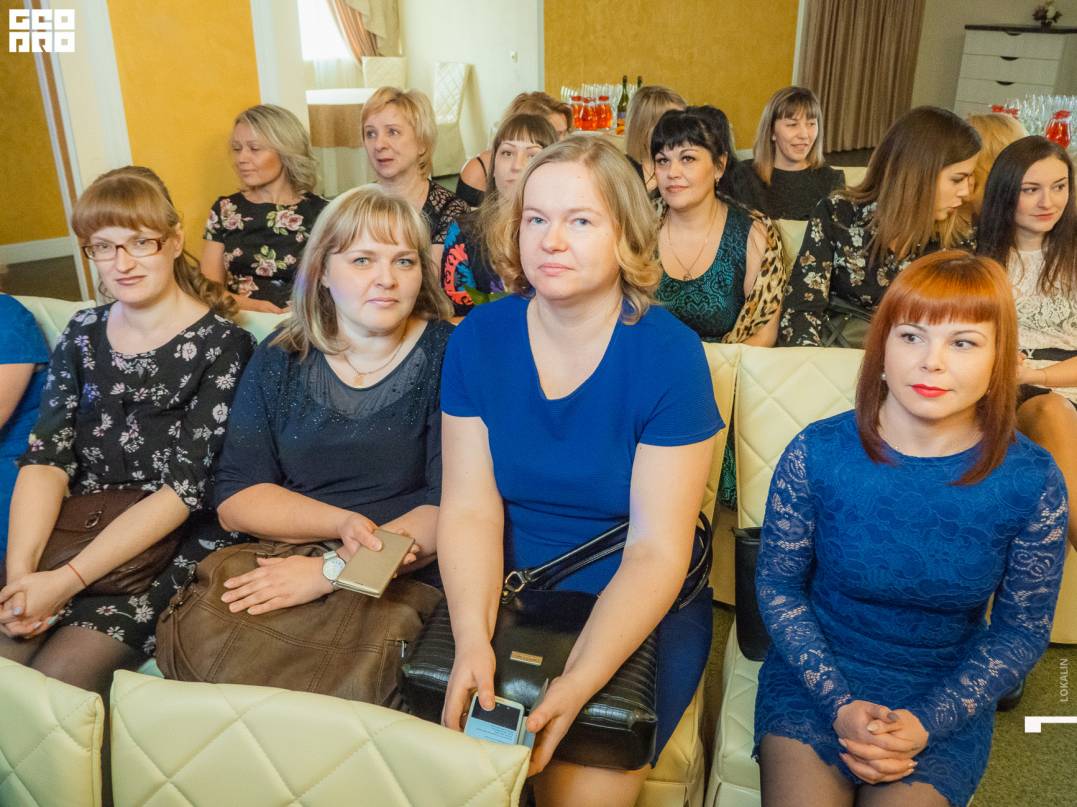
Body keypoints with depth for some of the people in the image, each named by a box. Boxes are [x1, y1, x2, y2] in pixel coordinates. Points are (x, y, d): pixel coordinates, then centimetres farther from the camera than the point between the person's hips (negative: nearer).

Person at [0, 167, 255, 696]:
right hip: (71, 538, 5)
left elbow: (186, 487, -14)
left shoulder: (222, 345, -7)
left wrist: (66, 580, -18)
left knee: (54, 681, -21)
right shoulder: (83, 334, 10)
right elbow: (45, 459, 1)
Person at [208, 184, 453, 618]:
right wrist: (342, 523, -16)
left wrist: (332, 570, -20)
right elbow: (233, 499, 2)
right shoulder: (280, 358, 6)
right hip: (273, 571, 3)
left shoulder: (447, 357, -5)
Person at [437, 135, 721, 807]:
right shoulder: (478, 338, -4)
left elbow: (657, 551, -16)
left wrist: (577, 684, -26)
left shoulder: (670, 354, -14)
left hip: (638, 613, -2)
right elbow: (469, 510, -7)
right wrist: (473, 638, -23)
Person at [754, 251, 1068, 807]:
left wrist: (926, 723, -14)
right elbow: (776, 585, -5)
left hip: (946, 701, 1)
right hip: (815, 682, 0)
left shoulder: (1032, 482, -13)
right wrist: (840, 705, -14)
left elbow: (1023, 629, -3)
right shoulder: (817, 454, -15)